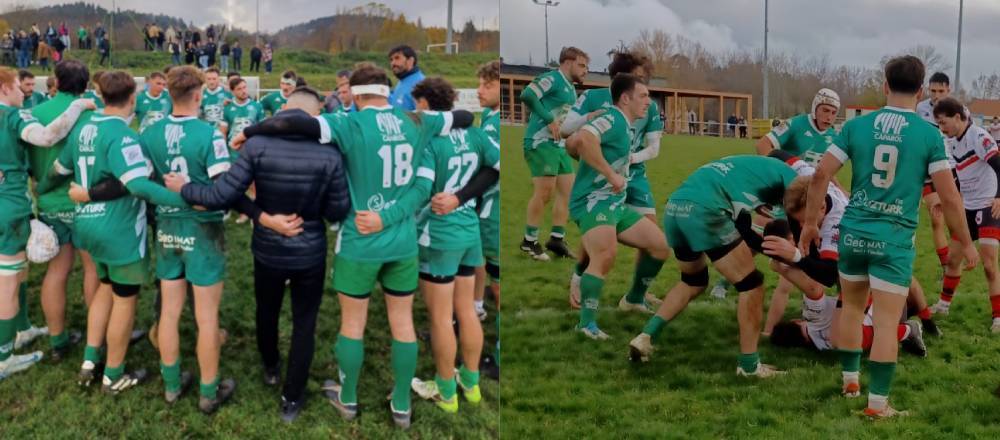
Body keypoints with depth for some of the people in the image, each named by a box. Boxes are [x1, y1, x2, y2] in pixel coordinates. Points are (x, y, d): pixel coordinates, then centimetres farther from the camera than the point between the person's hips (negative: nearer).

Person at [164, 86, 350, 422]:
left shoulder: (257, 145, -18)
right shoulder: (329, 154, -19)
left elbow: (222, 196, -18)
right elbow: (338, 213, -11)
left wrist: (182, 188, -2)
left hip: (267, 250, 2)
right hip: (310, 254, -2)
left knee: (267, 312, 28)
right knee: (304, 323, 15)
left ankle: (270, 369, 53)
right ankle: (292, 398, 22)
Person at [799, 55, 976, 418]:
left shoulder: (856, 125, 0)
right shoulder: (929, 134, -5)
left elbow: (821, 176, -3)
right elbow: (949, 197, -5)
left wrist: (810, 222, 8)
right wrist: (966, 244, 6)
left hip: (854, 232, 3)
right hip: (894, 239, -3)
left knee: (852, 307, 21)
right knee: (887, 321, 1)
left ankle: (849, 380, 33)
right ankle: (877, 403, 6)